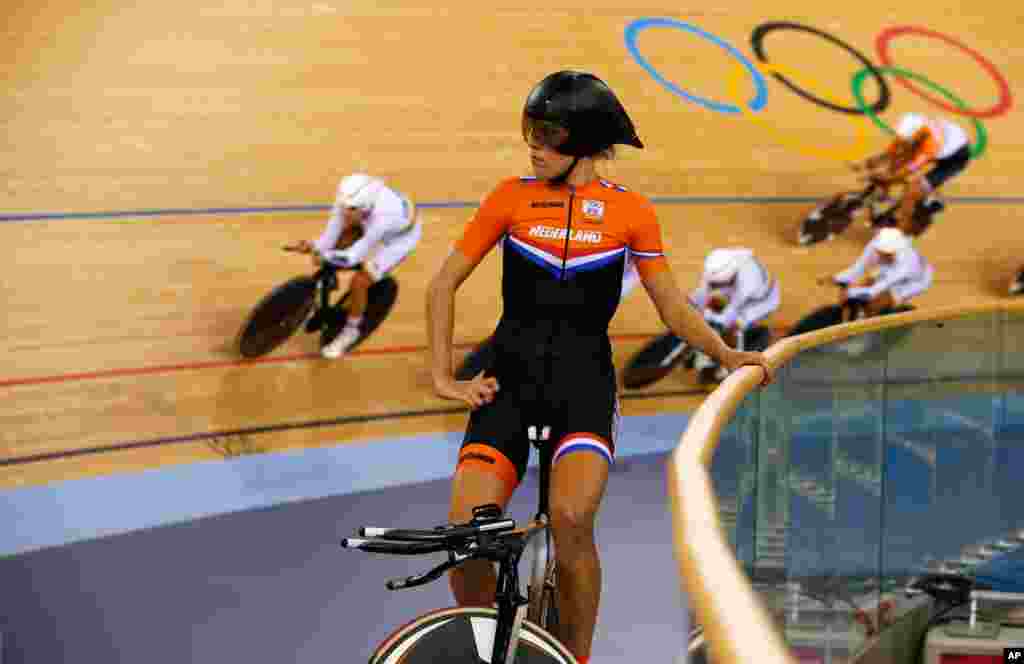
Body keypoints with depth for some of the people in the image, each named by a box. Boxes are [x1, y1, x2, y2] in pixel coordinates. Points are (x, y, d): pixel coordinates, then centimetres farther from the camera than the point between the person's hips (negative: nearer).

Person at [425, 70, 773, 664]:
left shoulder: (629, 211, 4)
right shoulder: (512, 197, 5)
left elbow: (674, 308, 11)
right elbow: (444, 285, 9)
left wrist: (729, 355, -3)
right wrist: (444, 378, 2)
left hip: (585, 379, -1)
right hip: (510, 378, 1)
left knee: (571, 517, -28)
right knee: (465, 528, -17)